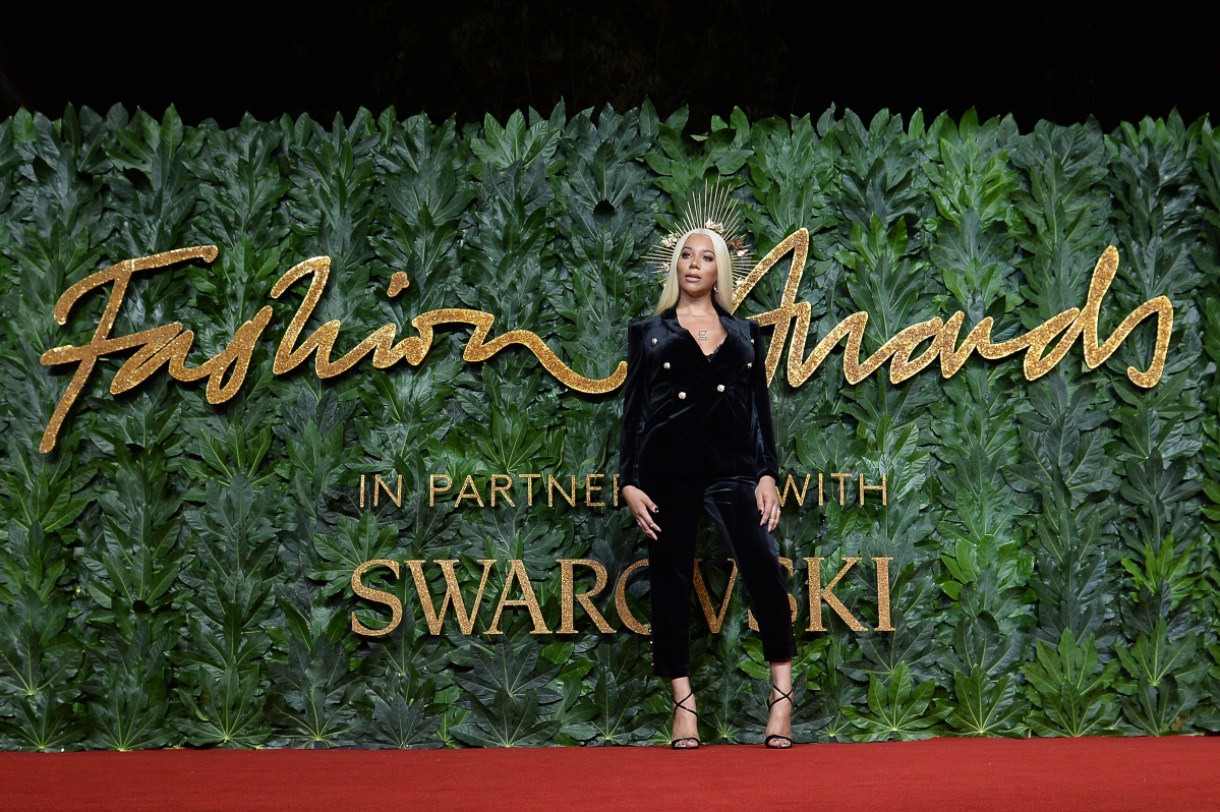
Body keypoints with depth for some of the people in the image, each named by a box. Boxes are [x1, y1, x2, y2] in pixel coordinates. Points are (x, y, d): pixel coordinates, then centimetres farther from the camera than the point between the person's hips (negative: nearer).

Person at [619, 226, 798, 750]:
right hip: (667, 467, 0)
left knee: (763, 565, -18)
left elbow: (760, 408, 13)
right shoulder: (648, 333, 11)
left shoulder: (744, 334, 15)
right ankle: (684, 703, 6)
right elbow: (633, 411, 8)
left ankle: (782, 694, -14)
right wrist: (629, 482, 0)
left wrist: (767, 474, 2)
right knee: (670, 581, 0)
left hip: (732, 466, 0)